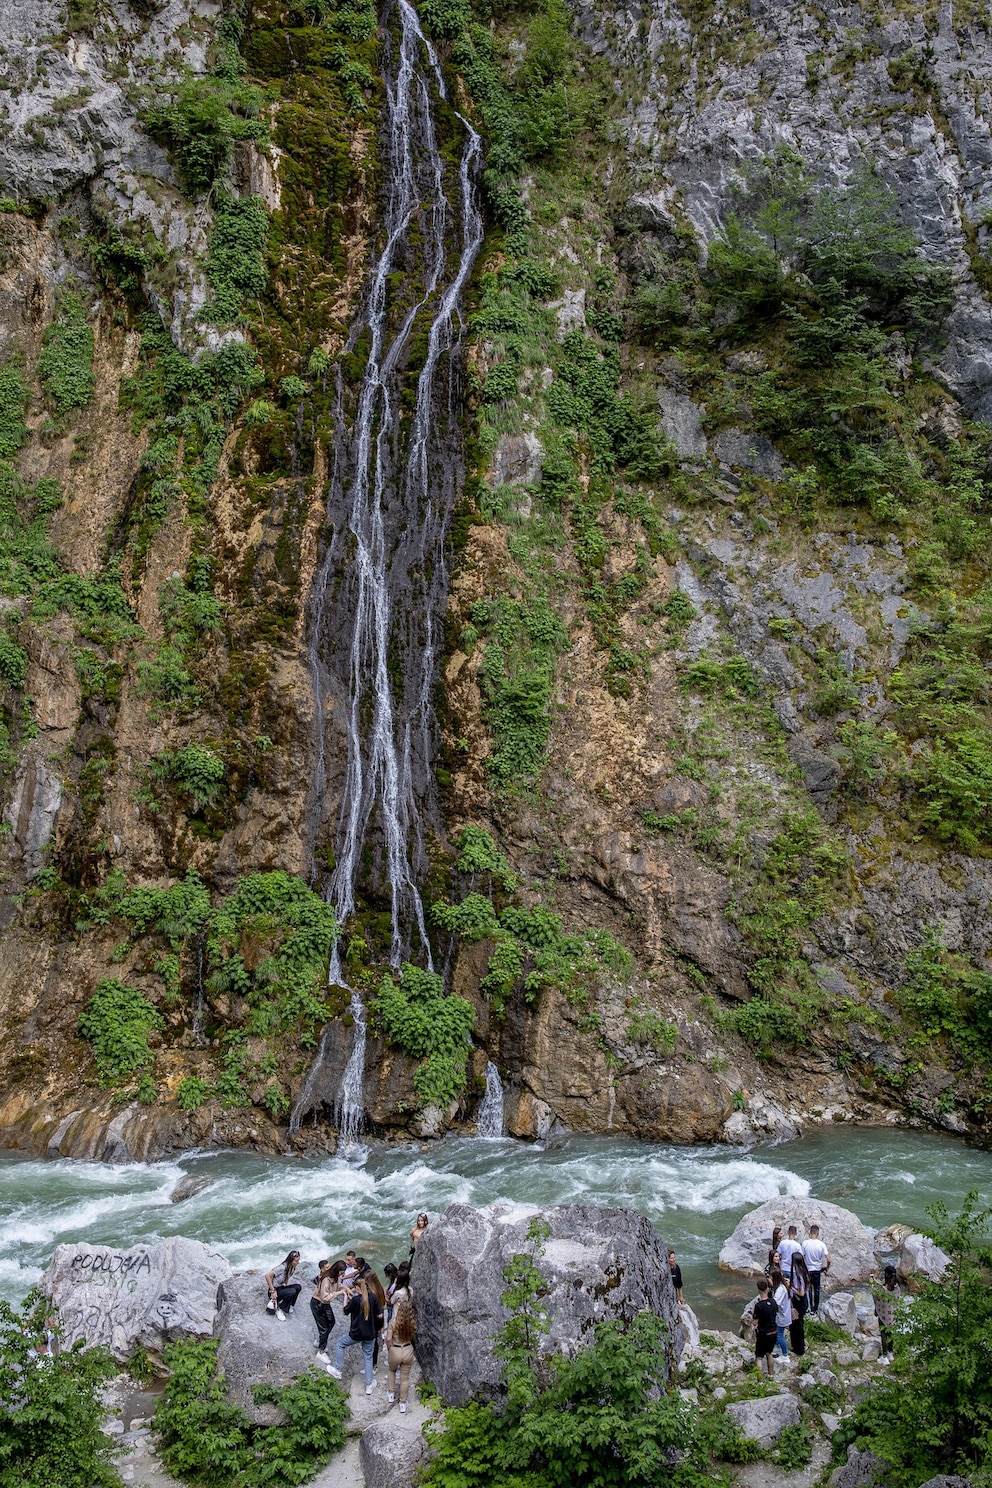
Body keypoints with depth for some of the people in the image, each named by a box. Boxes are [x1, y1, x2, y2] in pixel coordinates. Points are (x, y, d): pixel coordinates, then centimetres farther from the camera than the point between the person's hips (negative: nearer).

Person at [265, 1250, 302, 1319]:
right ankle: (278, 1310, -10)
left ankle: (289, 1305, 4)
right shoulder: (283, 1267, -25)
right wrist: (273, 1291, -27)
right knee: (292, 1292, -29)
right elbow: (267, 1276, -30)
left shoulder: (291, 1268, 0)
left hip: (281, 1287, 7)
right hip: (275, 1291, -7)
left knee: (298, 1287, -13)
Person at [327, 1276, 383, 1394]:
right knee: (368, 1358, 18)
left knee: (340, 1344, 23)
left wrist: (346, 1298, 7)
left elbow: (345, 1311, -2)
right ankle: (369, 1385, 22)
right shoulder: (373, 1297, -8)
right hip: (370, 1334, 3)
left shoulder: (355, 1299, -18)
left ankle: (337, 1370, 28)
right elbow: (379, 1315, -2)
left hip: (356, 1334, -3)